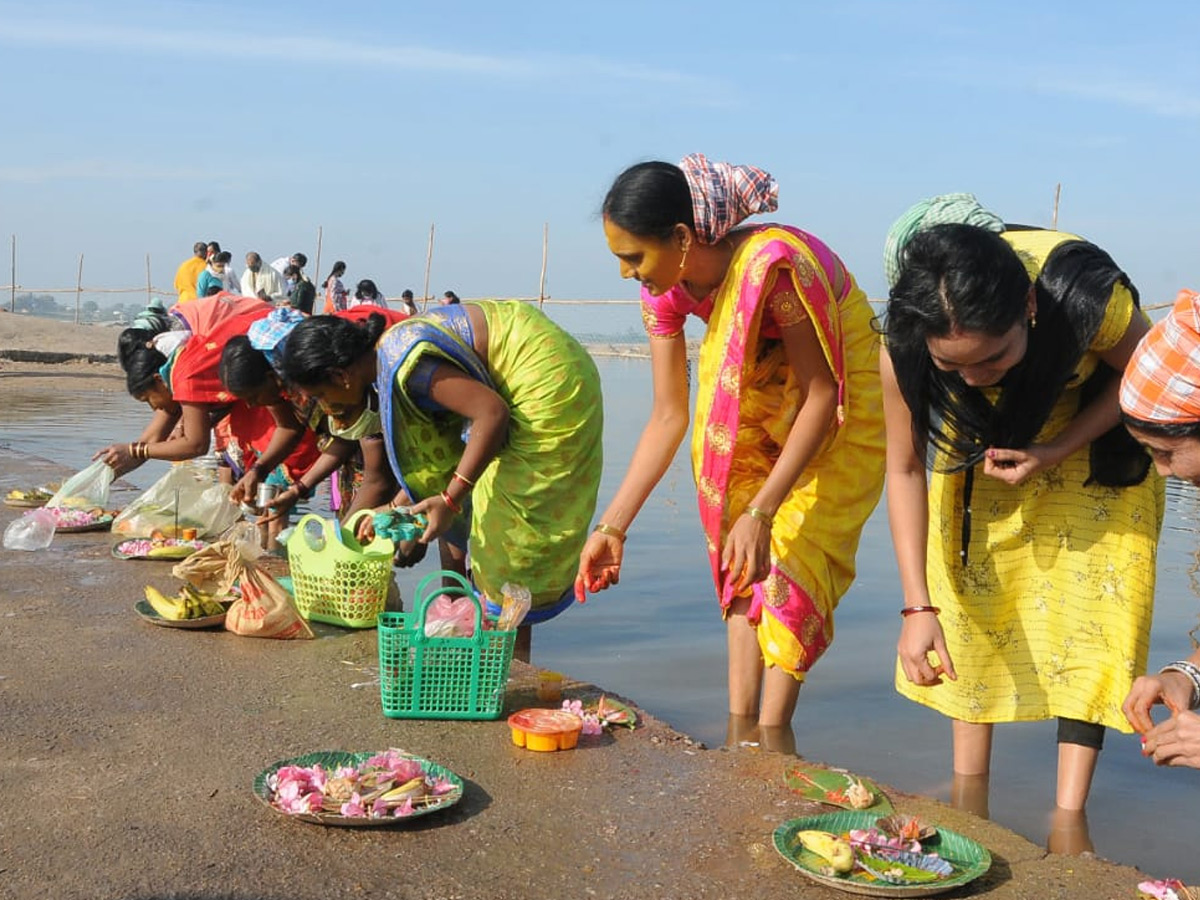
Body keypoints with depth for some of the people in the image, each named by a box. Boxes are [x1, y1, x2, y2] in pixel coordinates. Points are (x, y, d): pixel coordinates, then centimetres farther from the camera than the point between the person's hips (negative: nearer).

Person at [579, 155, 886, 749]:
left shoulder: (774, 263, -36)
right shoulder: (666, 290, -15)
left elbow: (821, 395, -30)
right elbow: (669, 416, -9)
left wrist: (762, 511, -35)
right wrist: (612, 527, -12)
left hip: (842, 410, -6)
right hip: (762, 399, 6)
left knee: (795, 549, -13)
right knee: (739, 546, -5)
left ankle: (773, 729, -6)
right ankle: (741, 721, 0)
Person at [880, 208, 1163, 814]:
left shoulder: (1084, 298, -41)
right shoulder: (902, 347, -34)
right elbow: (904, 469, -21)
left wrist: (1053, 454, -29)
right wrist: (918, 605, -27)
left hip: (1091, 422, -2)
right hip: (980, 435, 2)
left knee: (1091, 592, -10)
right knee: (971, 586, -2)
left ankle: (1067, 815, -5)